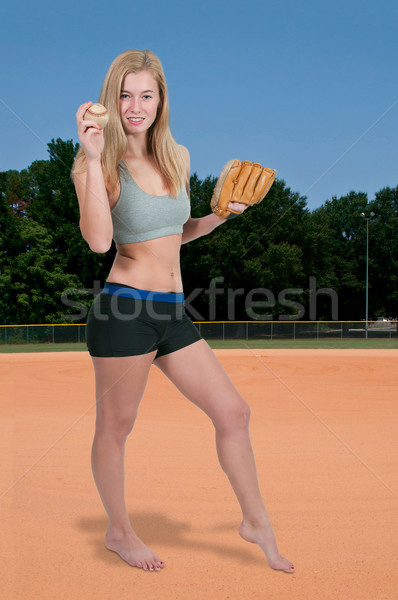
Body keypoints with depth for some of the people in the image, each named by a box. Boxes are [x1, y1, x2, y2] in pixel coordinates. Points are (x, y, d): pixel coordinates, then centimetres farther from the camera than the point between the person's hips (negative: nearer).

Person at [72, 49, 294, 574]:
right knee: (115, 427, 8)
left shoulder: (178, 157, 12)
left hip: (173, 312, 6)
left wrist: (217, 218, 9)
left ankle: (256, 522, 25)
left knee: (234, 412, 7)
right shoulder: (98, 165, -7)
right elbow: (99, 239, -24)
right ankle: (119, 532, 31)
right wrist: (93, 160, -23)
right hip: (125, 309, -6)